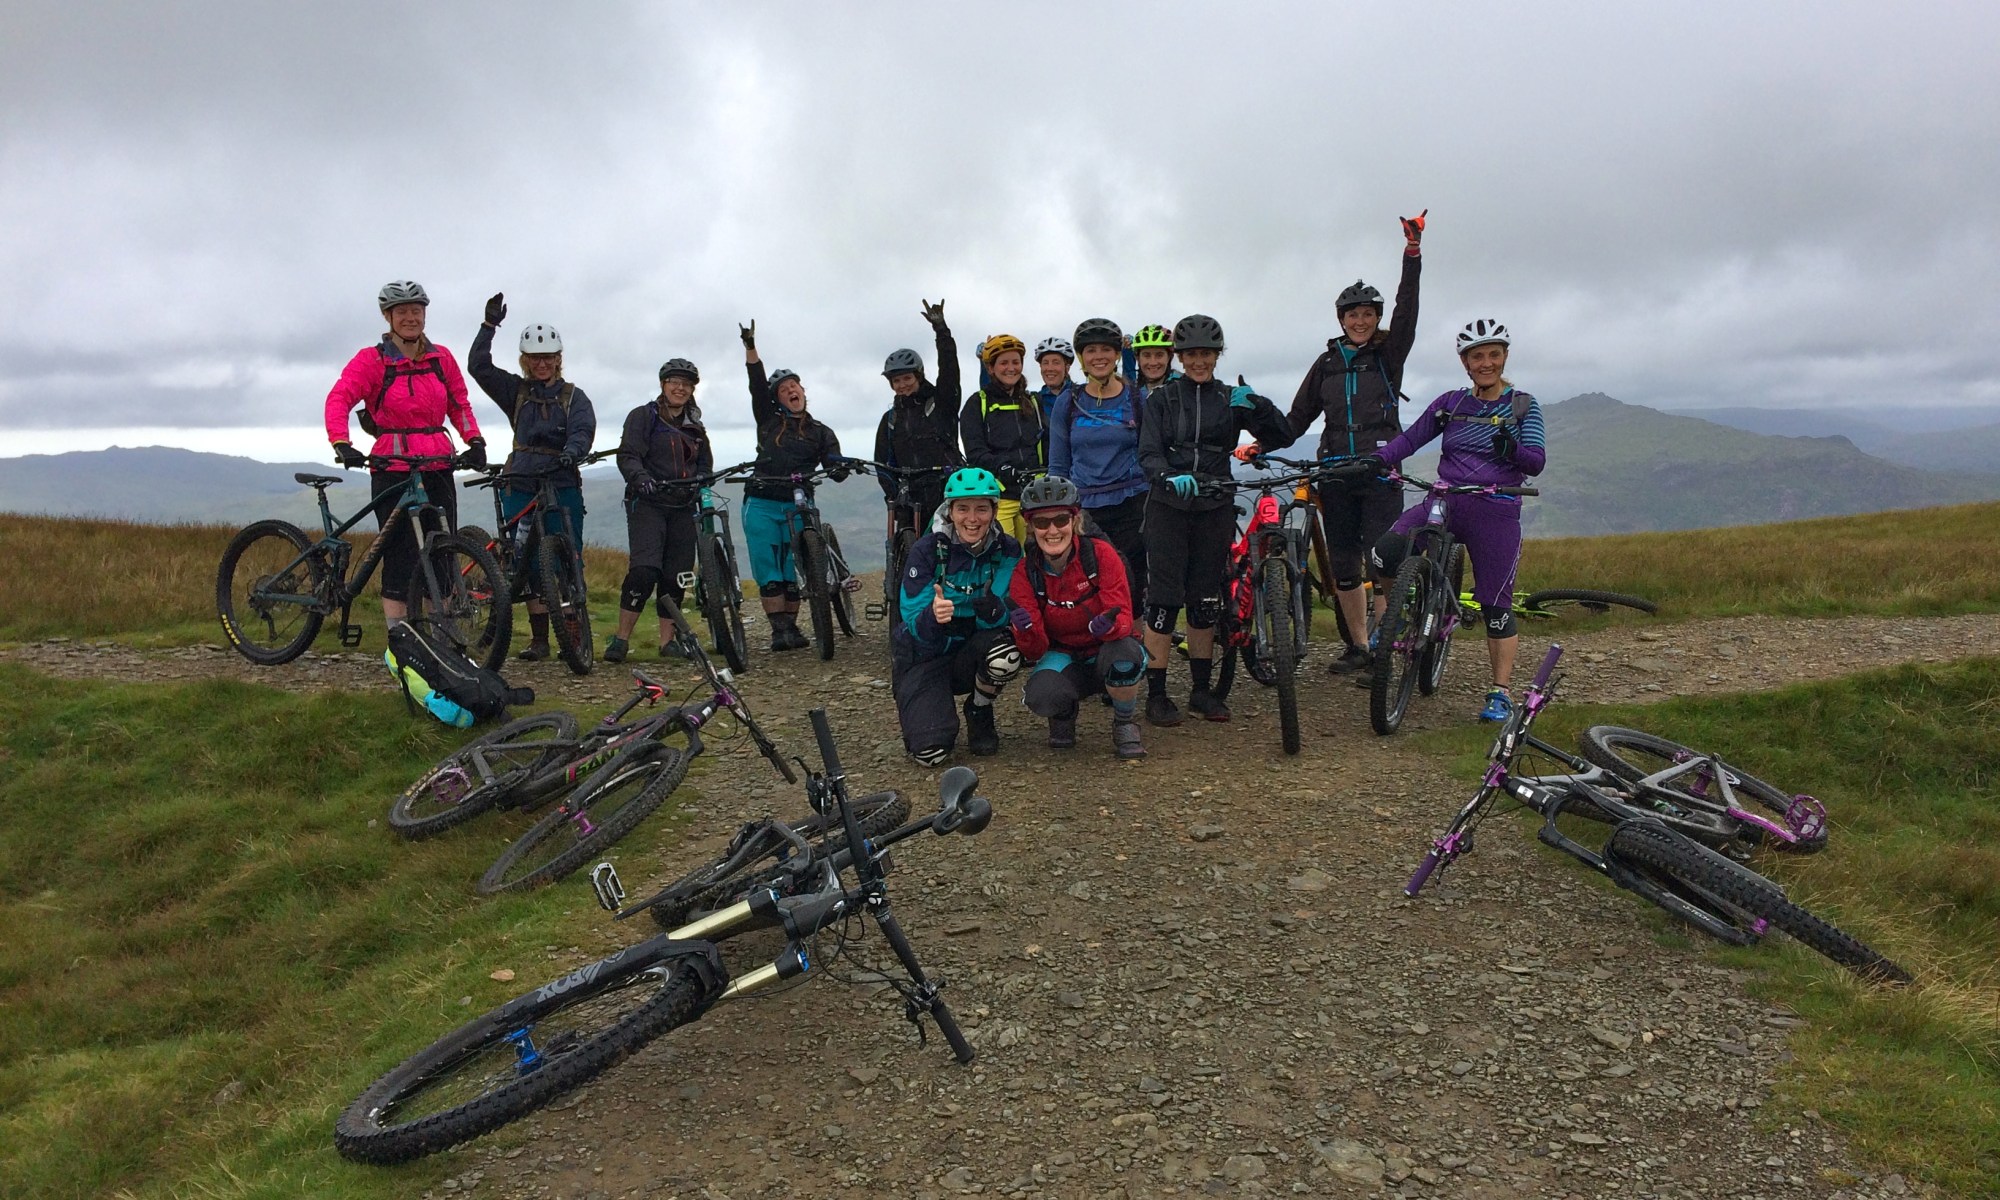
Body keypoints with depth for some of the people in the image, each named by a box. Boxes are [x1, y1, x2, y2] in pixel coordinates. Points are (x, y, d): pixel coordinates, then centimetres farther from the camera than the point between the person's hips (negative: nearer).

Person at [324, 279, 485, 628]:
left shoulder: (442, 358, 10)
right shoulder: (371, 360, -2)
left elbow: (459, 405, 18)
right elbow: (339, 399, -13)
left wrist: (475, 441, 1)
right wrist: (341, 444, -29)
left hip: (438, 468, 4)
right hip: (393, 470, -4)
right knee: (401, 557, -5)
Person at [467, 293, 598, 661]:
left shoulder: (574, 396, 6)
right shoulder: (516, 392, 12)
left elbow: (584, 432, -10)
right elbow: (478, 367, 3)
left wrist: (571, 451, -32)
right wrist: (489, 325, -4)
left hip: (563, 487, -3)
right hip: (521, 489, 3)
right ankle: (539, 638, 10)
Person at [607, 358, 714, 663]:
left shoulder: (694, 426, 19)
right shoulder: (642, 416, 3)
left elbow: (705, 464, 18)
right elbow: (627, 456, -8)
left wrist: (702, 487, -4)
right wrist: (641, 477, -29)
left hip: (682, 507, 5)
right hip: (647, 503, -5)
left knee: (676, 575, 2)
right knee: (645, 569, -19)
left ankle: (668, 640, 11)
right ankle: (622, 638, -12)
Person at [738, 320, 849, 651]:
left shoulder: (821, 432, 12)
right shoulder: (768, 421, 14)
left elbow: (834, 468, 2)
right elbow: (757, 384, 5)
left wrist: (841, 468, -22)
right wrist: (750, 347, -4)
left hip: (798, 506, -1)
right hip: (761, 504, 1)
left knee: (792, 571, -1)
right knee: (767, 571, -5)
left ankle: (791, 626, 8)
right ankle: (779, 630, -5)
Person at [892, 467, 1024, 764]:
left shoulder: (1007, 550, -10)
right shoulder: (928, 549, -16)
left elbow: (1003, 620, -15)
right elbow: (914, 624, -17)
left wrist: (993, 610, -39)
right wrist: (932, 615, -41)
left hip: (972, 652, 2)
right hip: (926, 656, -2)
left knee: (1005, 654, -34)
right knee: (930, 752, -21)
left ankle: (979, 712, -1)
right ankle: (917, 707, 16)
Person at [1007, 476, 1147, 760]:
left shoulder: (1100, 554, -17)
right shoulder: (1025, 572, -11)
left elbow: (1124, 620, -20)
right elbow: (1034, 652, -13)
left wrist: (1107, 625, -44)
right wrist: (1027, 630, -36)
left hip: (1106, 655, -1)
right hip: (1063, 656, 1)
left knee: (1126, 652, -37)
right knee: (1041, 696, -33)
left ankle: (1125, 724, -6)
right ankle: (1063, 714, 6)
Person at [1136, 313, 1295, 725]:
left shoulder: (1231, 398, 9)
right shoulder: (1161, 398, 4)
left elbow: (1282, 437, 0)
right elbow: (1148, 454, -8)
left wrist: (1255, 403, -17)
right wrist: (1170, 476, -29)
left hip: (1215, 507, 3)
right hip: (1168, 505, -2)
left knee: (1206, 601, 7)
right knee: (1164, 599, -7)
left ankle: (1203, 689, 19)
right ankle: (1156, 693, 1)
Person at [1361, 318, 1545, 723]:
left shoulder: (1524, 406, 3)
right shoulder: (1451, 403, 10)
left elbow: (1537, 461, -6)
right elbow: (1411, 437, 8)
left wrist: (1513, 450, -29)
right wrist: (1378, 458, -11)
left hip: (1496, 512, -2)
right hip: (1444, 503, 2)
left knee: (1496, 605, 0)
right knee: (1383, 555, -22)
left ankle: (1500, 692, 12)